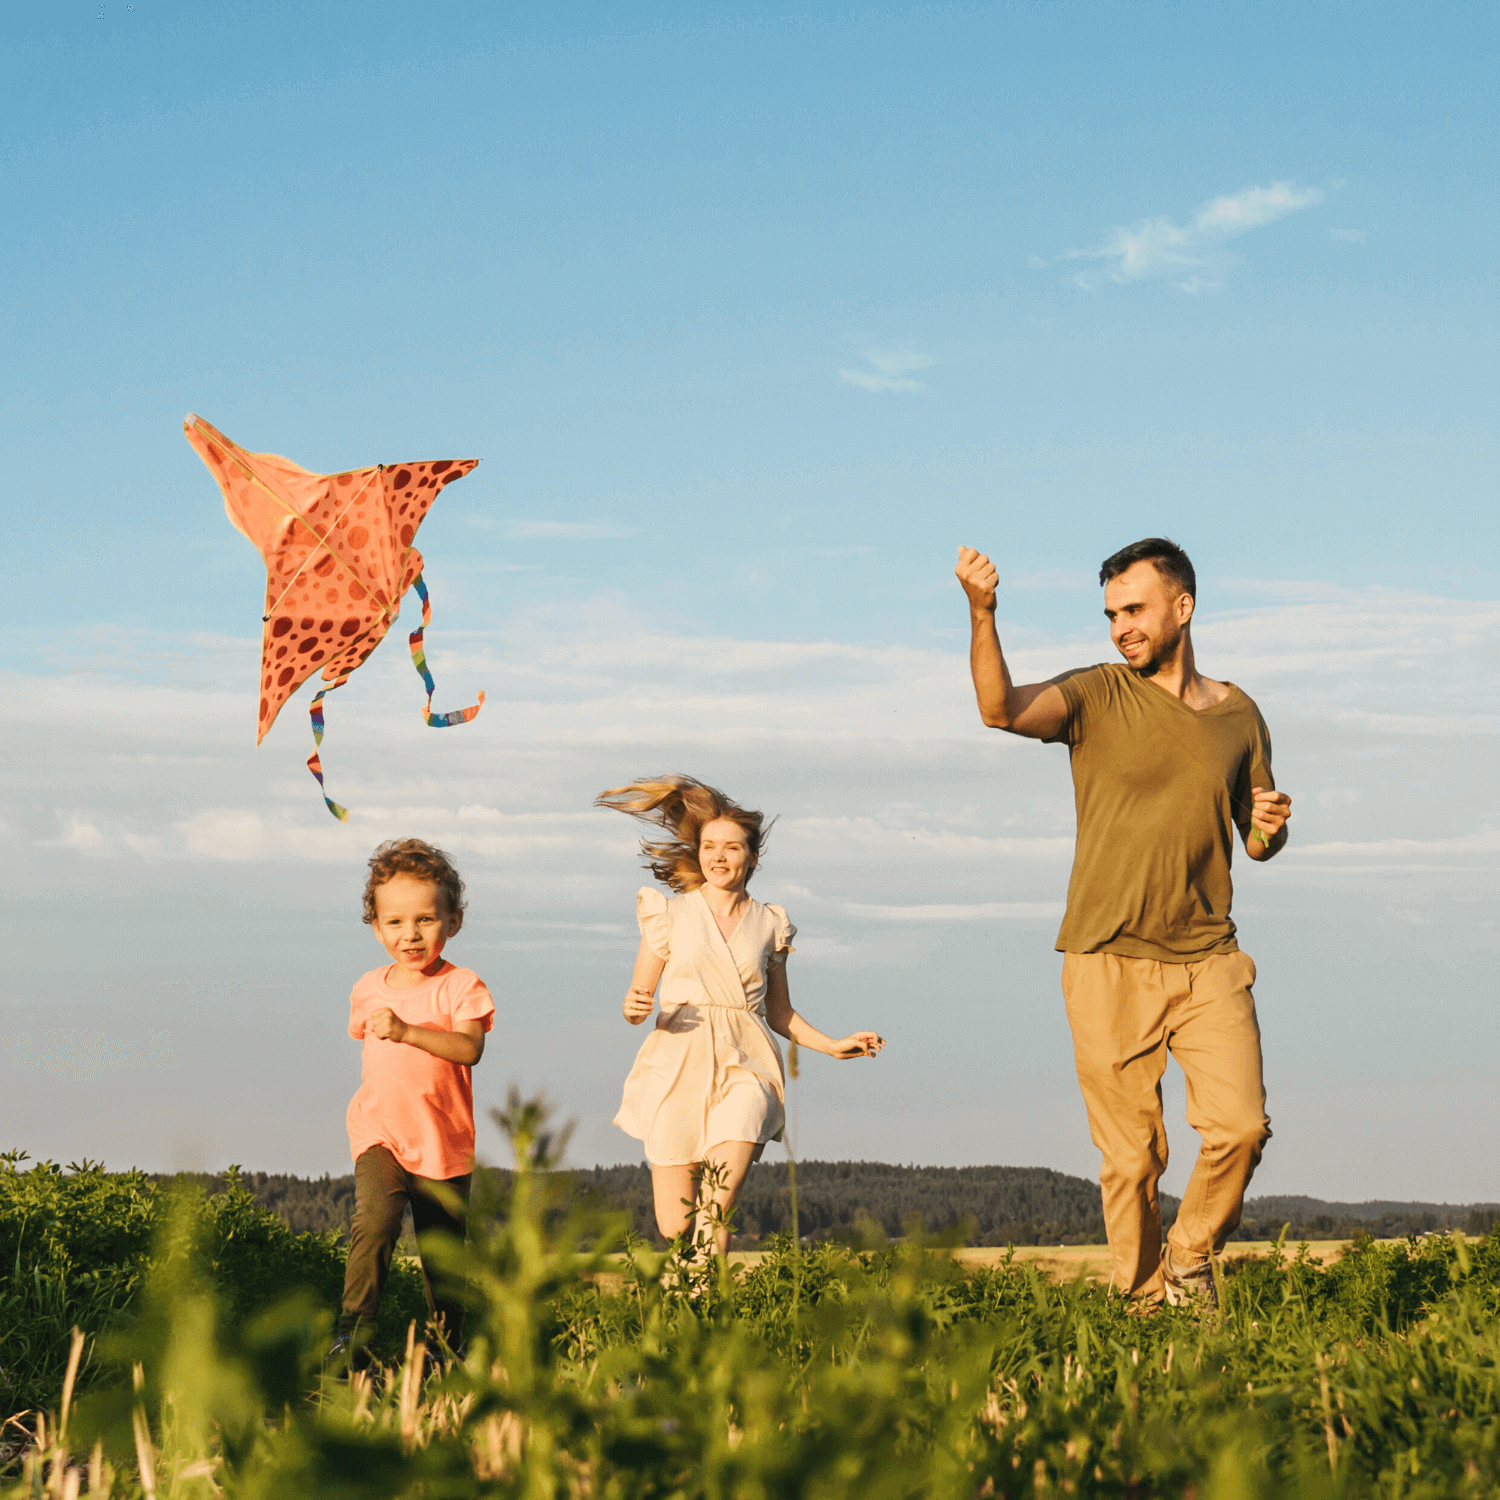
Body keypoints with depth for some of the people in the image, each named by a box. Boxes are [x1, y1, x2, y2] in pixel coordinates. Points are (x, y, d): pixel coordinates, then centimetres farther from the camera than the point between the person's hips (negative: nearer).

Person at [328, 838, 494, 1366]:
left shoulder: (460, 987, -8)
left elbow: (469, 1049, -25)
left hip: (444, 1144, -1)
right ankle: (352, 1335, -27)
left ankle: (447, 1346, 32)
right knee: (375, 1219, -26)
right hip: (380, 1136, 1)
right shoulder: (368, 989, 6)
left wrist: (406, 1031, -35)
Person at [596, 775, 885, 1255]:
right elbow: (635, 1000, 9)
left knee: (715, 1210, -20)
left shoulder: (769, 924, 11)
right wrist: (634, 1009, -14)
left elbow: (781, 1014, 20)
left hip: (743, 1071, 0)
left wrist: (834, 1046, 8)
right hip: (679, 1071, 0)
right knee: (675, 1227, -1)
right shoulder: (669, 914, 6)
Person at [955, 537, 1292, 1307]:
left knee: (1241, 1125, -10)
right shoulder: (1097, 696, 0)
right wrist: (981, 614, -36)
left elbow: (1256, 841, 21)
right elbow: (1001, 708, -20)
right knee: (1132, 1156, -1)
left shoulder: (1239, 716, 10)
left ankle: (1190, 1257, 15)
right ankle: (1142, 1300, 16)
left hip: (1207, 959, 2)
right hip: (1108, 962, -2)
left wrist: (1271, 827, -4)